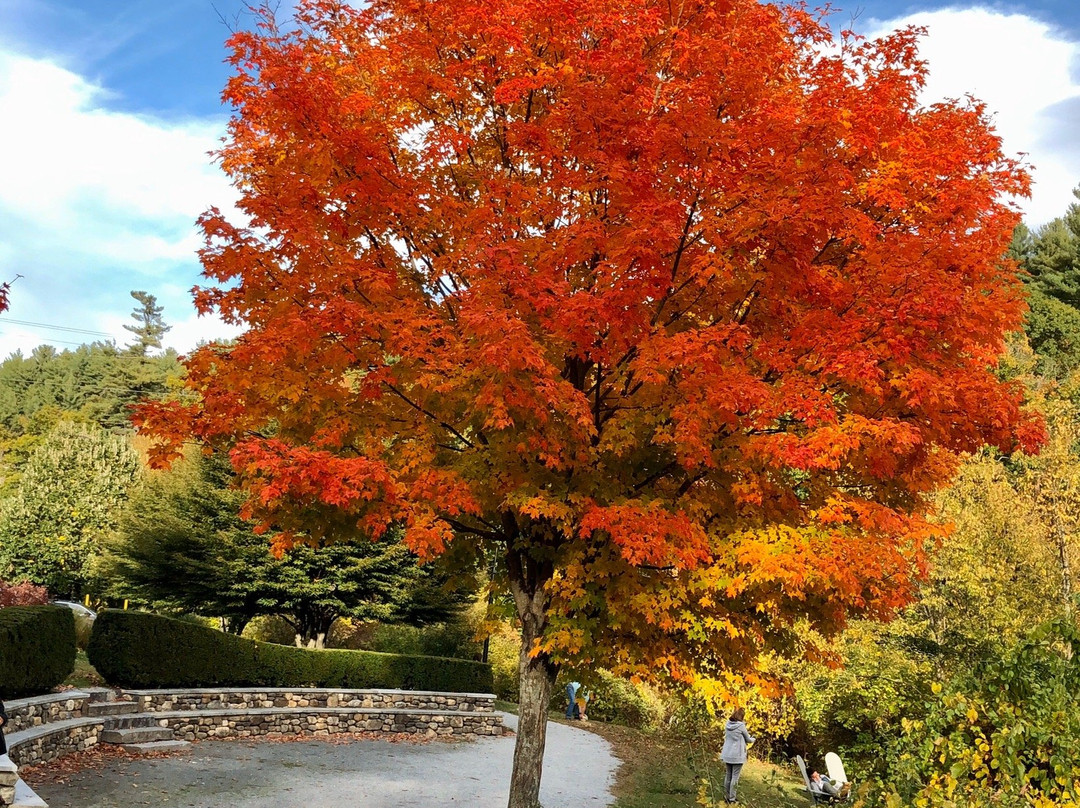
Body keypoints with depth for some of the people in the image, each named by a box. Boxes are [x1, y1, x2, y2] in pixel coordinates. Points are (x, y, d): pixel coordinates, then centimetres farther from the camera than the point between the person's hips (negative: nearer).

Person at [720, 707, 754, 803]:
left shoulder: (728, 724, 2)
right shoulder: (741, 726, -15)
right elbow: (748, 739, -3)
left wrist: (748, 736, 21)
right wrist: (753, 739, 22)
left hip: (727, 755, 6)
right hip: (737, 756, -6)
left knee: (728, 776, 15)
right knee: (735, 777, 1)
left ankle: (727, 796, 24)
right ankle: (731, 798, 3)